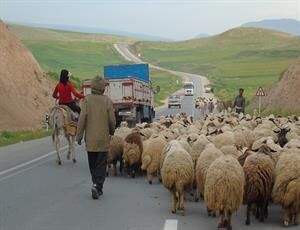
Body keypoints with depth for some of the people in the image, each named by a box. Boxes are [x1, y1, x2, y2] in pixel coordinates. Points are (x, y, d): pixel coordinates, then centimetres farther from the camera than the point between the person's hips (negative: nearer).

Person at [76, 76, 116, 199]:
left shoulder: (87, 100, -5)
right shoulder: (107, 100, -6)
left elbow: (82, 119, -8)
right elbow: (112, 120, -4)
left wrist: (79, 135, 0)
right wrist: (111, 132, 15)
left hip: (90, 138, 1)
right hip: (103, 138, -1)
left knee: (93, 165, 15)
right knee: (101, 165, 3)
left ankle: (97, 185, 22)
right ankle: (97, 185, -12)